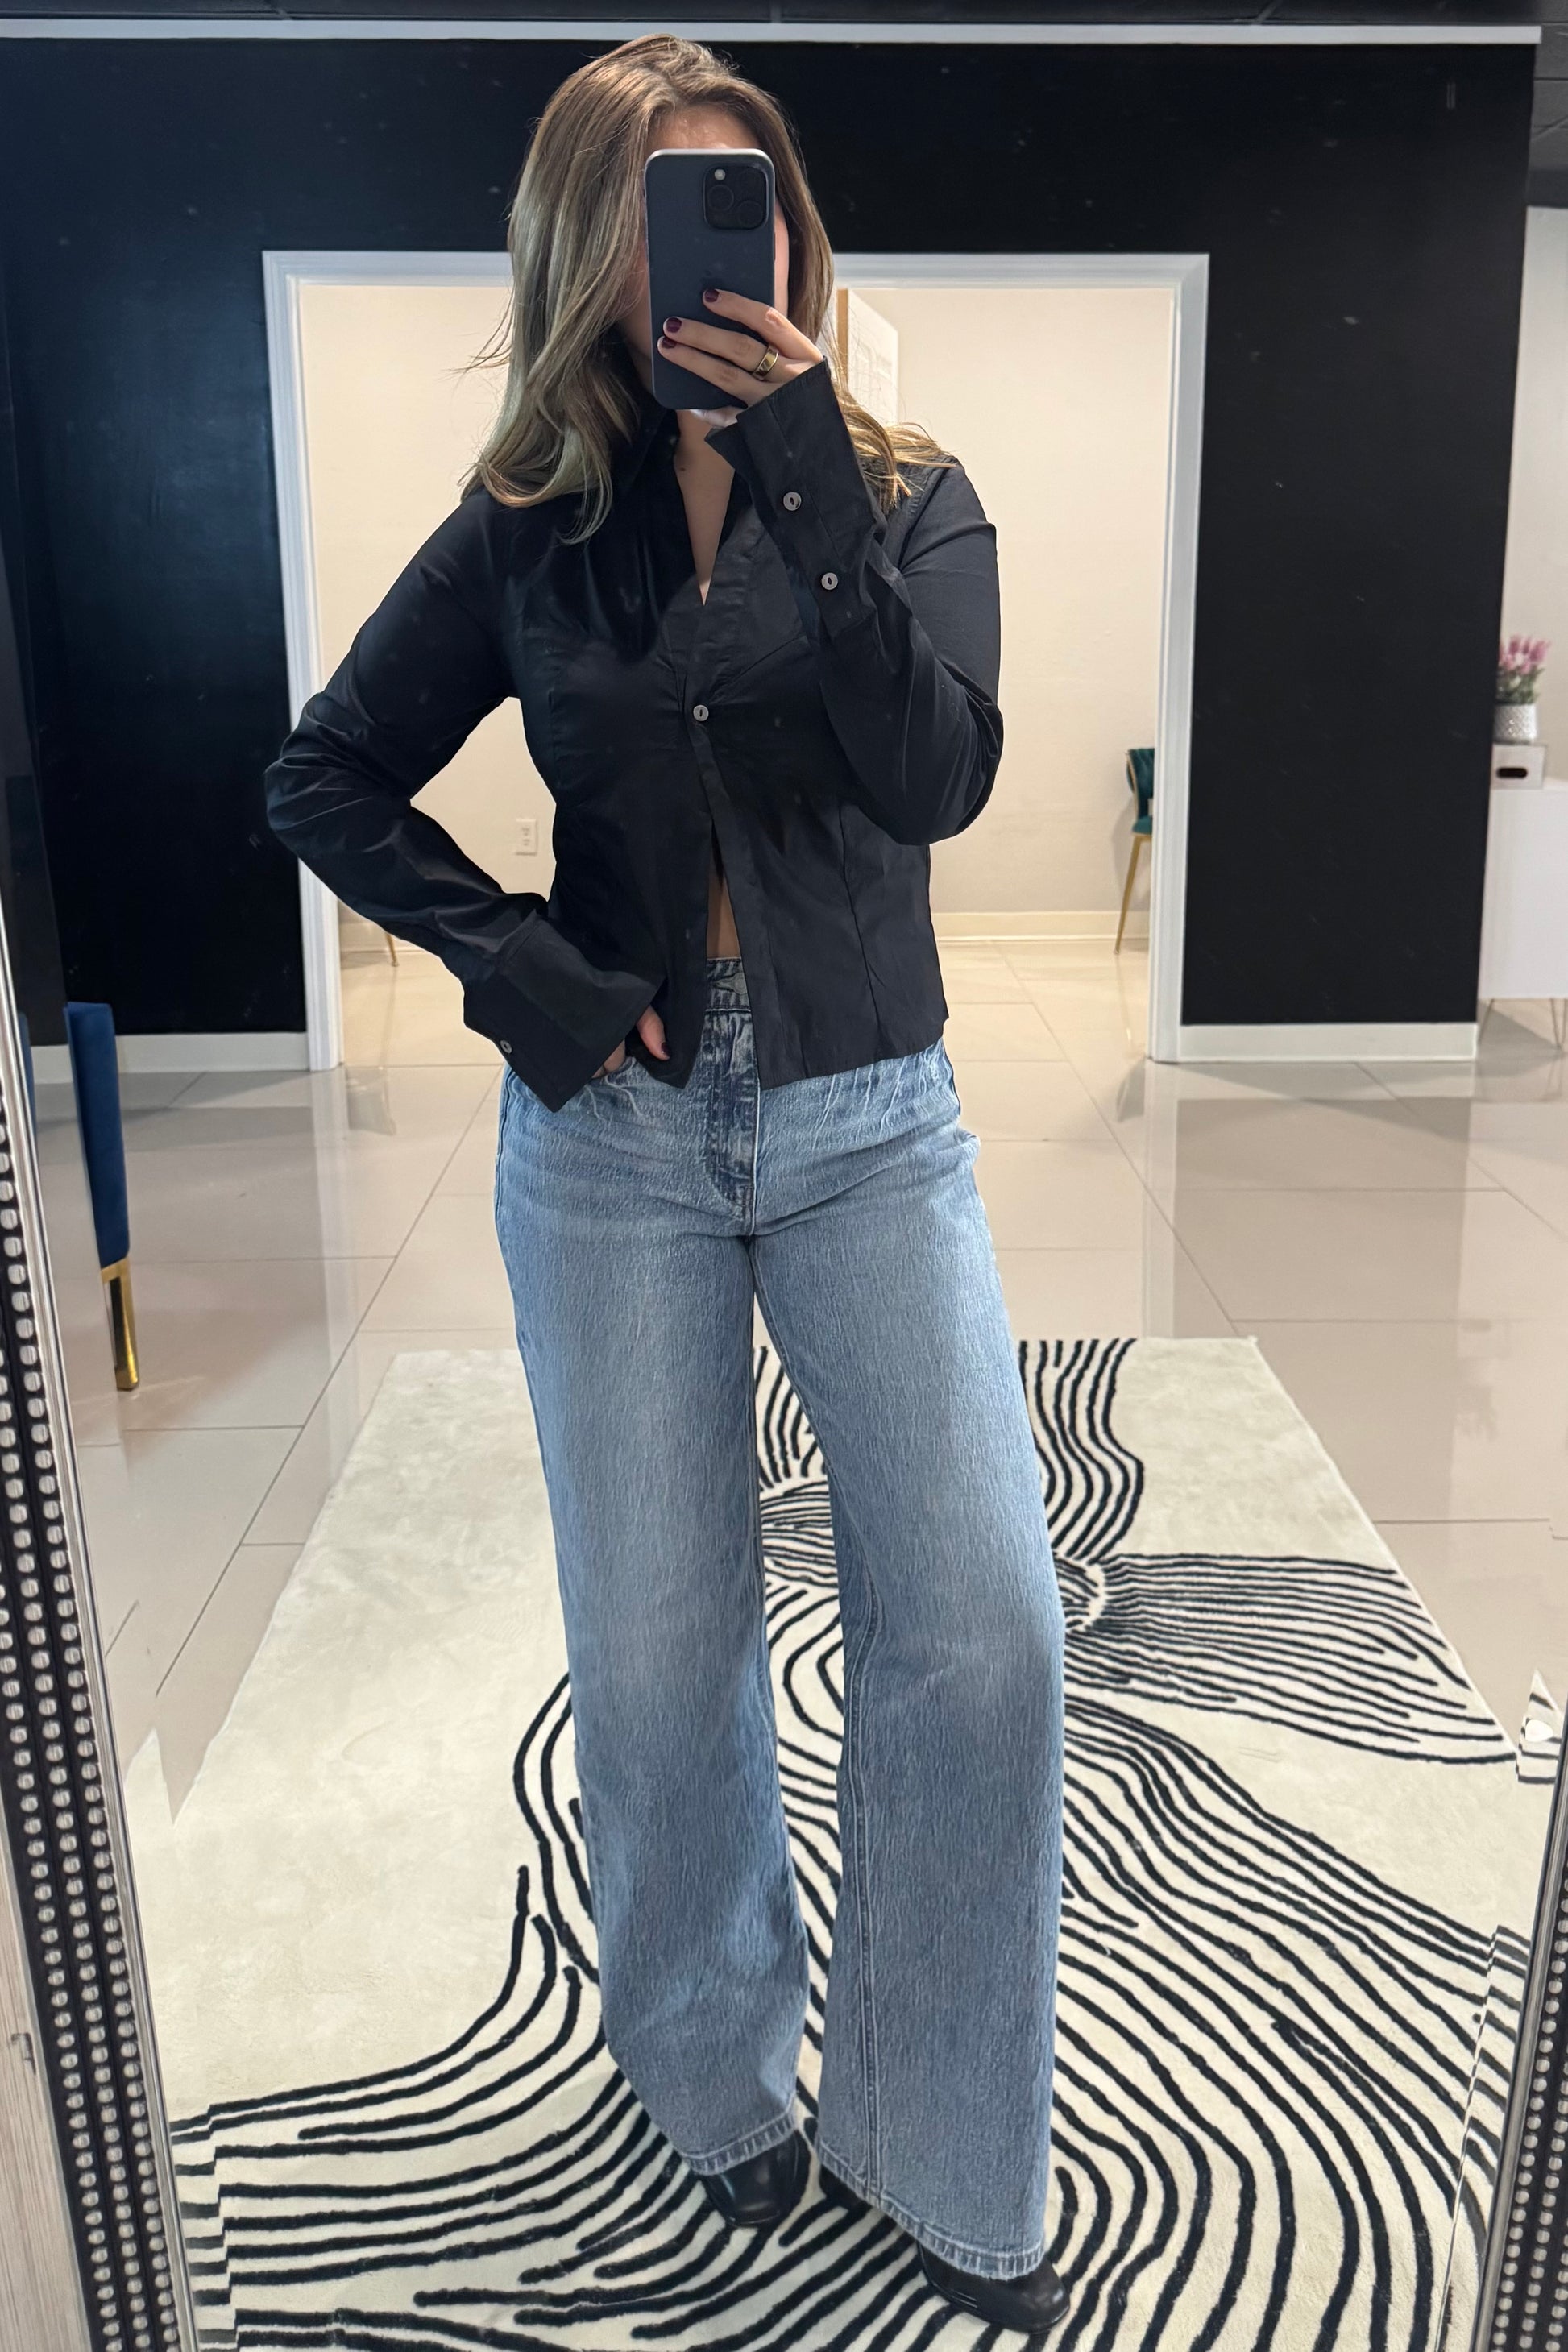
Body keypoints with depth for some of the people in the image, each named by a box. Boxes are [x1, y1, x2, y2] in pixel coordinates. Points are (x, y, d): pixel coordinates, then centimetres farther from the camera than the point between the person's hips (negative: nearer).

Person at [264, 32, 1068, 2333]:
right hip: (613, 1133, 0)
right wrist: (504, 952, -6)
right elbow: (326, 779, 8)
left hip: (868, 1123, 0)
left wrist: (809, 481, -19)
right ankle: (722, 2070, 32)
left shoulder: (910, 495, 3)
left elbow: (938, 780, -14)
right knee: (656, 1652, 5)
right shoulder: (527, 529, 3)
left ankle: (939, 2141, 16)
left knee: (984, 1638, -6)